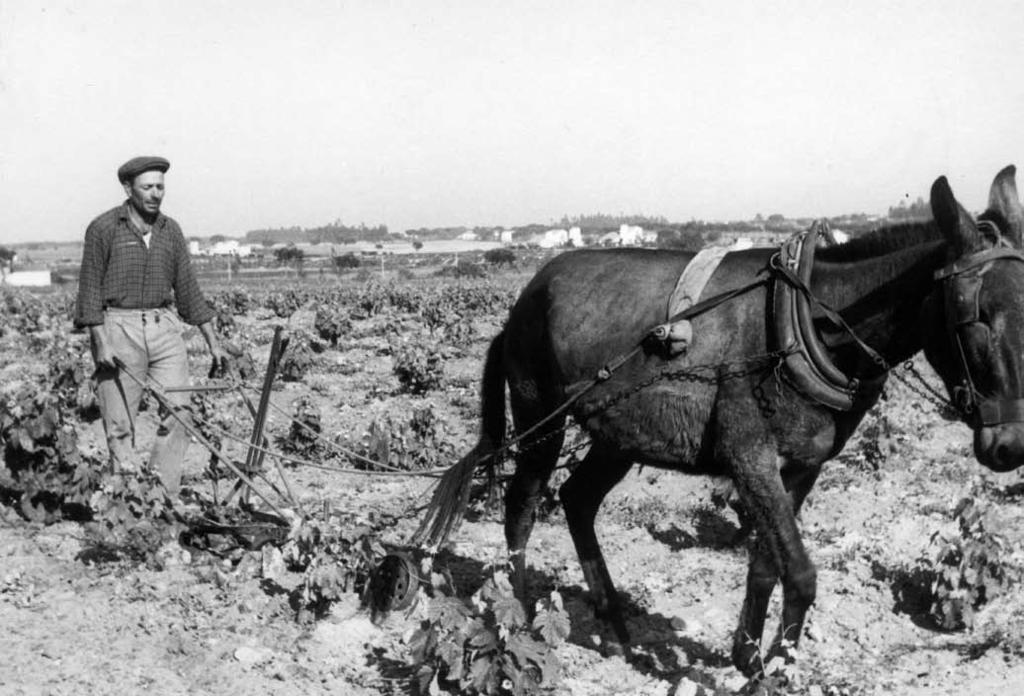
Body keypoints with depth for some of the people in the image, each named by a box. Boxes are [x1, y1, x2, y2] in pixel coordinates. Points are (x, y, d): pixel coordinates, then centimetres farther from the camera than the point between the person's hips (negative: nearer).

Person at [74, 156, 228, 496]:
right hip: (118, 328, -4)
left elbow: (188, 289, 14)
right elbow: (90, 288, -4)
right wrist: (101, 342, -13)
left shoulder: (170, 231, 11)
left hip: (165, 327, 4)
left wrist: (213, 342, 11)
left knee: (178, 413, -5)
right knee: (119, 422, -1)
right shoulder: (104, 228, -2)